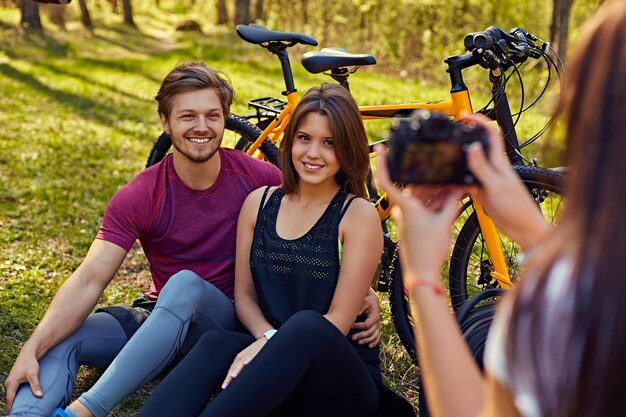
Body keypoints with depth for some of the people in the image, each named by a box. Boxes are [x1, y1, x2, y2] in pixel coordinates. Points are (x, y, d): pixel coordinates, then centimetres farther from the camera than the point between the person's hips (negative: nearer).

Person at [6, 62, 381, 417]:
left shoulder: (260, 179, -10)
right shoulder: (137, 198, -10)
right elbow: (90, 280, -18)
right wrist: (32, 350, -31)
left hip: (231, 317, -2)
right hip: (159, 315, 2)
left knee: (185, 284, -36)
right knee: (62, 338, -23)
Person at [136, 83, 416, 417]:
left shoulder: (358, 215, -5)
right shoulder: (259, 202, 9)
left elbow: (338, 320, -9)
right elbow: (243, 295, 10)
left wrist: (272, 346, -23)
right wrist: (268, 337, -12)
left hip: (340, 372, -3)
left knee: (306, 326, -36)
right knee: (216, 343, -29)